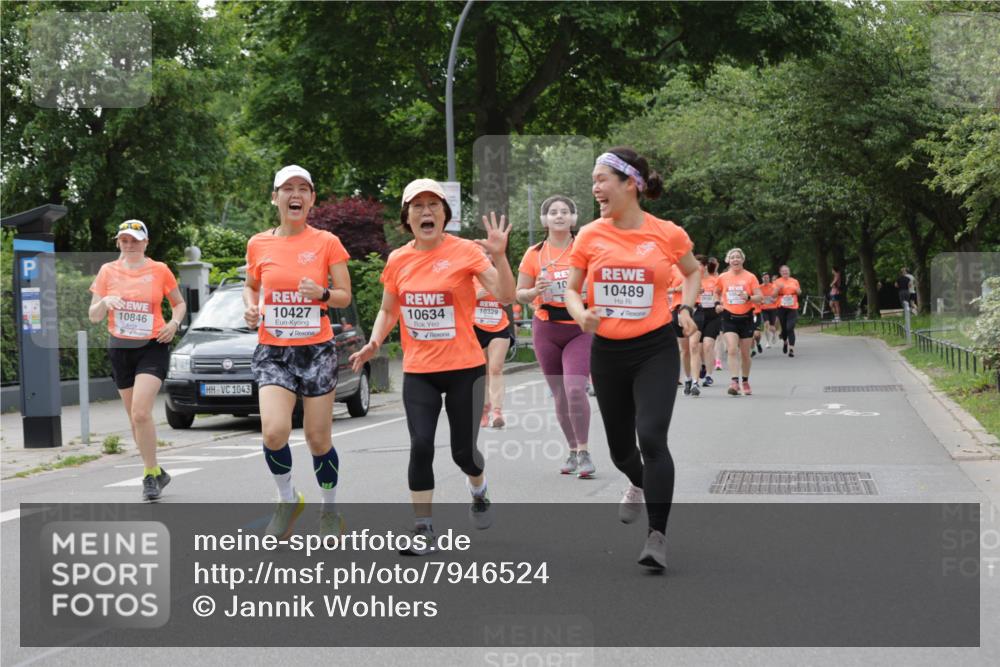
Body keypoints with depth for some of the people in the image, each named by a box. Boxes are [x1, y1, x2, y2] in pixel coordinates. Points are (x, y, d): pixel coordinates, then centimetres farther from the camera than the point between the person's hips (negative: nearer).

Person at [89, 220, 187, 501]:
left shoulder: (159, 270, -1)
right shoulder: (108, 271, 4)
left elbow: (179, 303, 12)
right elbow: (93, 316, 4)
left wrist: (174, 323, -8)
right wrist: (105, 302, -17)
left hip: (153, 347, -4)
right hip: (120, 349, 4)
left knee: (141, 412, -19)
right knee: (134, 417, 9)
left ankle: (150, 474, -7)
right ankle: (156, 472, 24)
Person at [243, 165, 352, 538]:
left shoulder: (327, 243, -2)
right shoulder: (258, 244, 4)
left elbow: (345, 297, 2)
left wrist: (322, 293, -18)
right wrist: (250, 307, -1)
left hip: (317, 350, -1)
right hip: (272, 350, 1)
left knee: (318, 438, 3)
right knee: (274, 432, -19)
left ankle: (330, 510, 25)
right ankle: (287, 499, 7)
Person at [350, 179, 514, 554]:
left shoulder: (465, 251, -9)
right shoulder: (398, 260, 2)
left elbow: (505, 296, -17)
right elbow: (388, 311, 15)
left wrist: (498, 255, -30)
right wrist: (374, 343, -2)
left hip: (464, 368, -2)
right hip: (418, 371, 2)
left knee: (463, 451, 5)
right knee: (421, 445, -12)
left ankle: (478, 491, 40)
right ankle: (423, 529, -1)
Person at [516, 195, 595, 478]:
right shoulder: (534, 254, 2)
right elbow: (520, 294, 7)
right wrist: (535, 292, -13)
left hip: (580, 329, -2)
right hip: (546, 329, 2)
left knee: (575, 388, -20)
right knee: (559, 394, 6)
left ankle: (584, 452, -9)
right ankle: (573, 452, 21)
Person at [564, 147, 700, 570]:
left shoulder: (668, 234, -6)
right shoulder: (590, 236, -2)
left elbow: (692, 271, 15)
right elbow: (571, 289, 7)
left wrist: (686, 308, 0)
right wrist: (580, 312, -14)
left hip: (656, 349, -3)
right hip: (607, 352, 3)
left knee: (652, 437, -19)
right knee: (620, 447, 15)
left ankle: (657, 536, -11)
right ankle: (639, 485, 50)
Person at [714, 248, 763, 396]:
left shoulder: (750, 277, -2)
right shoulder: (723, 278, 3)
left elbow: (760, 297, -5)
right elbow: (717, 293, 21)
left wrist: (749, 297, -24)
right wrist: (718, 303, 3)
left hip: (746, 317, 0)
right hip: (729, 317, 0)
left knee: (745, 353, 8)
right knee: (732, 349, -17)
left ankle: (745, 382, 25)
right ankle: (734, 382, -22)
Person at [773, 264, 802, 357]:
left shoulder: (794, 281, 8)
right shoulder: (777, 282, 3)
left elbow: (799, 292, 19)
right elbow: (774, 295, -3)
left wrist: (798, 290, -4)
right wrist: (778, 288, -20)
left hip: (793, 308, 0)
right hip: (782, 308, 0)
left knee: (790, 328, -13)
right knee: (784, 328, 8)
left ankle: (791, 349, -14)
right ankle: (785, 342, 39)